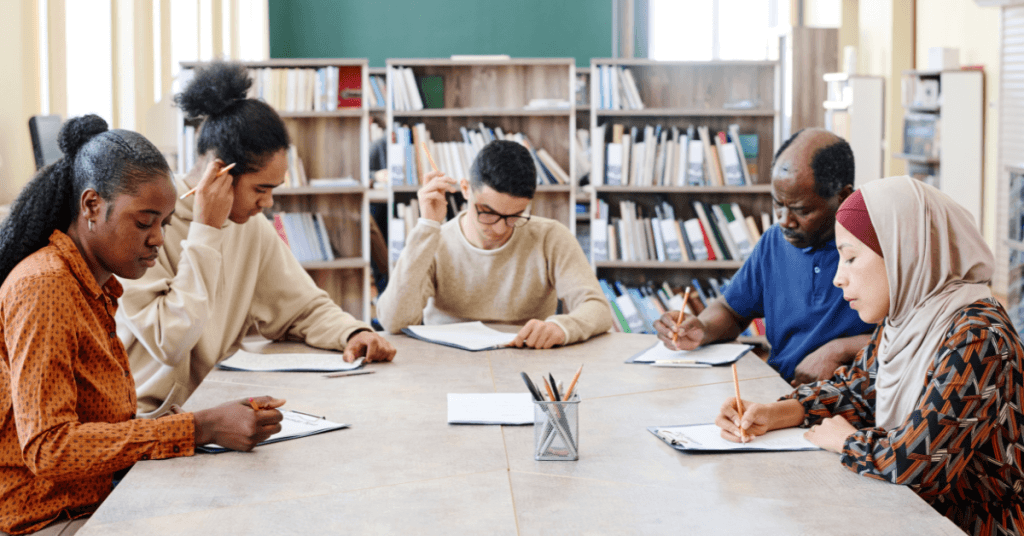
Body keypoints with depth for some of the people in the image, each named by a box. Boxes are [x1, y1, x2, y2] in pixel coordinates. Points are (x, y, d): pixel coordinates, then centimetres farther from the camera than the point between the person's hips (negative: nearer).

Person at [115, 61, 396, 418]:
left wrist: (352, 334, -5)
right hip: (143, 418, -6)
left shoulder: (252, 226, 6)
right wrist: (206, 231, -20)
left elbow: (304, 307, 16)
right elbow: (169, 344, -22)